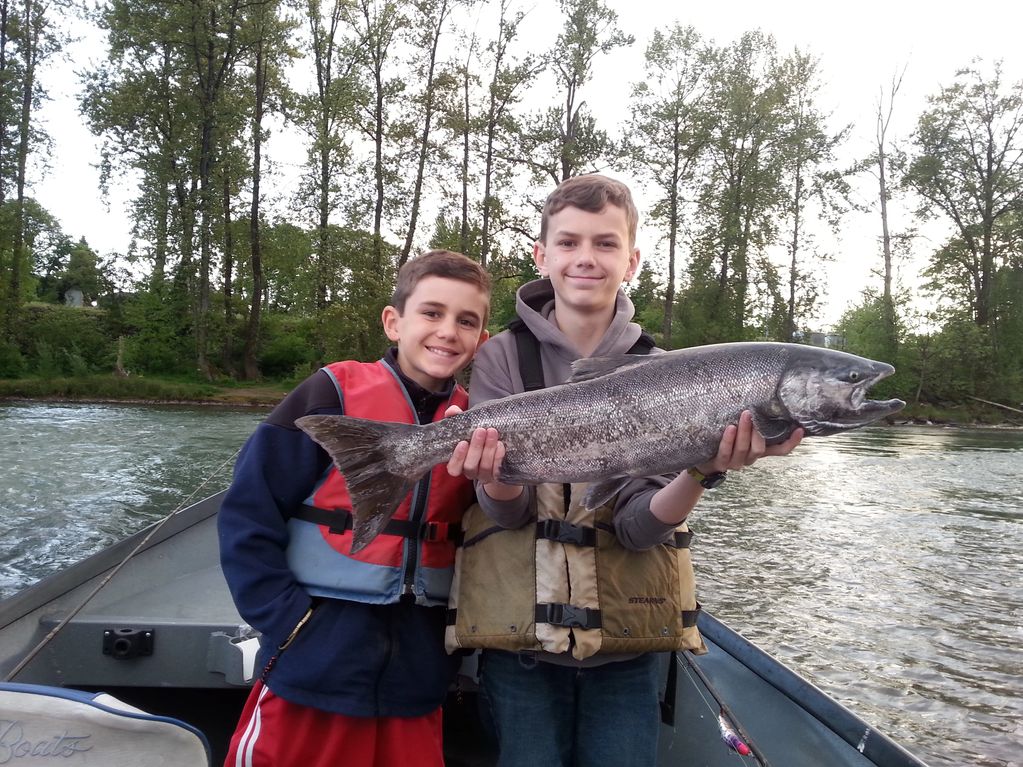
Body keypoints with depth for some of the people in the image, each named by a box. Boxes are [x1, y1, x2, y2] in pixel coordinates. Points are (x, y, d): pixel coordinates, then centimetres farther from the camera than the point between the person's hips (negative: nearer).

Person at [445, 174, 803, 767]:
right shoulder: (503, 358, -5)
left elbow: (637, 524, -11)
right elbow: (509, 512, -12)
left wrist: (701, 475, -30)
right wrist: (496, 480, -34)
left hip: (627, 646, 1)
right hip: (519, 637, -1)